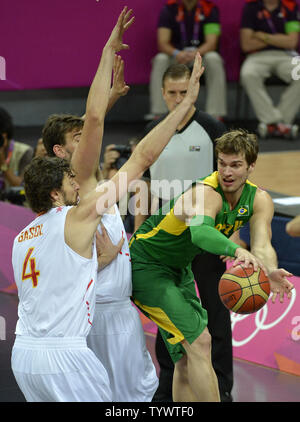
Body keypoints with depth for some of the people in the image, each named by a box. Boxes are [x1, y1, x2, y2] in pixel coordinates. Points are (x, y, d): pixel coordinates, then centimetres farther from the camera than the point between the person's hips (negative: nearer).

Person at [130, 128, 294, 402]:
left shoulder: (259, 200, -8)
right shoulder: (206, 193, -30)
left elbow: (262, 245, -24)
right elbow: (200, 232, -52)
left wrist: (271, 271, -46)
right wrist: (236, 250, -71)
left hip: (180, 270, 8)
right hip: (145, 265, -8)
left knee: (187, 359, 11)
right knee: (200, 341, -19)